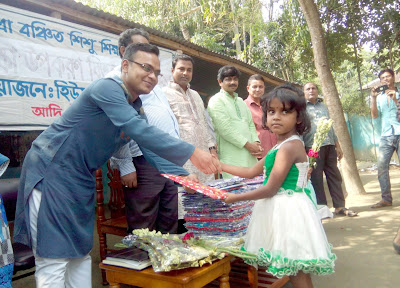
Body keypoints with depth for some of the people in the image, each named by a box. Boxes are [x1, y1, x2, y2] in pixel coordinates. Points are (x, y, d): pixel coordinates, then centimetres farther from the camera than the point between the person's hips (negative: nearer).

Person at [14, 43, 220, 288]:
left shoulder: (137, 109, 9)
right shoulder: (107, 88, -19)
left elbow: (151, 150, 7)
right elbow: (137, 130, -32)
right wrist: (191, 153, -34)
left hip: (81, 180, 9)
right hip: (51, 173, -9)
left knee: (81, 252, 15)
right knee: (54, 257, -4)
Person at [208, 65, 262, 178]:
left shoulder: (241, 101, 24)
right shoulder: (216, 100, -1)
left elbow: (250, 124, 19)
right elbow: (225, 128, -11)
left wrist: (256, 143, 0)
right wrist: (247, 144, -11)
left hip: (249, 156, 7)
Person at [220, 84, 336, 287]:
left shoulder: (289, 146, -17)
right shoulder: (280, 146, 13)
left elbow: (270, 189, -18)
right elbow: (251, 172, 20)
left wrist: (235, 198, -11)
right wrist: (220, 165, 20)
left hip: (288, 210, -10)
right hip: (278, 209, 10)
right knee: (297, 271, 16)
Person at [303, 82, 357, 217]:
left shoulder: (323, 106, 21)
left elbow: (331, 127, 24)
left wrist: (338, 146, 20)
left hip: (329, 145, 6)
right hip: (312, 146, -5)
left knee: (335, 176, 7)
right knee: (316, 178, -3)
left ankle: (340, 206, 14)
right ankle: (321, 207, 6)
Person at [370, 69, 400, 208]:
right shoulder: (379, 96, 15)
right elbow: (375, 115, 2)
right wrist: (373, 98, -7)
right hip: (386, 136, 2)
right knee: (381, 166, -4)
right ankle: (386, 198, 3)